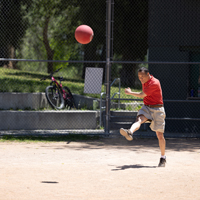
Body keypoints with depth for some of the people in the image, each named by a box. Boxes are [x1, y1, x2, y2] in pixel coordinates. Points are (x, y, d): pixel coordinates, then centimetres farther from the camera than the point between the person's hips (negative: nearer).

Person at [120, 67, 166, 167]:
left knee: (160, 135, -2)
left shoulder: (154, 83, -18)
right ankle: (129, 133, -59)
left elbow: (142, 95, -17)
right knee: (139, 119, -28)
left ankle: (163, 158, 12)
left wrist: (129, 93, -6)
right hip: (146, 107, 6)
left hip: (157, 109, -6)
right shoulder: (145, 82, 8)